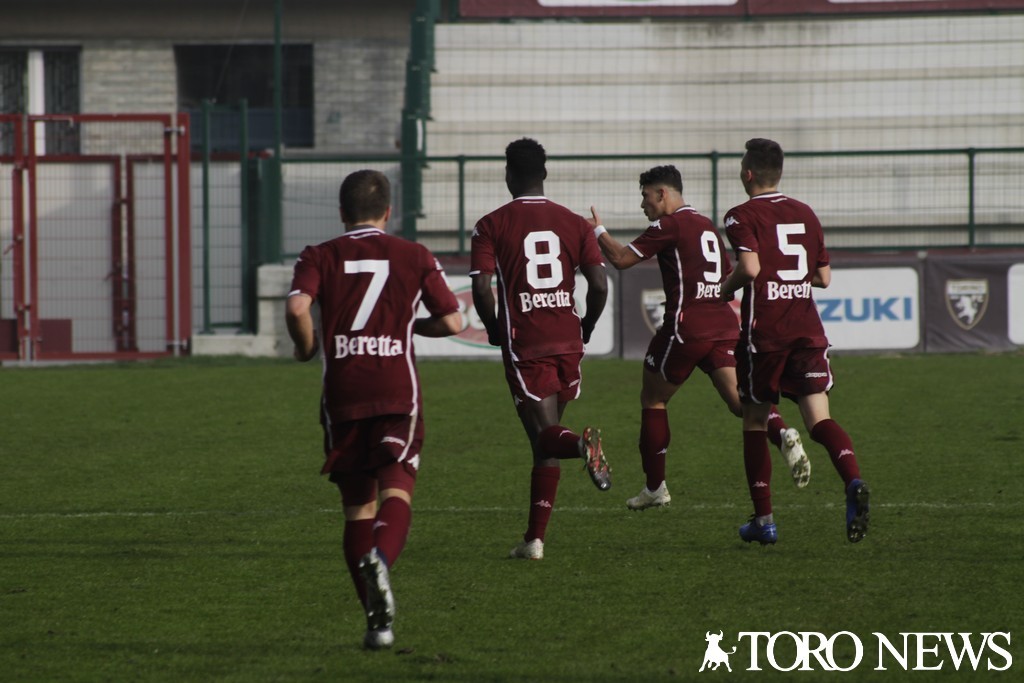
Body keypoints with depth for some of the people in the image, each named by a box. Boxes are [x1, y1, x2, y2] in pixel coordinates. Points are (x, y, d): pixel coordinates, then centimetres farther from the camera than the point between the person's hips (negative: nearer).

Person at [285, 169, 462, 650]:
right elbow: (452, 322, 5)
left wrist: (306, 346, 5)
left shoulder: (319, 257, 5)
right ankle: (379, 559, -43)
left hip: (343, 395, 1)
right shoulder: (414, 257, 7)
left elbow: (297, 307, -14)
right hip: (398, 392, -1)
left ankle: (377, 621, 8)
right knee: (396, 491, -9)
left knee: (358, 508, 10)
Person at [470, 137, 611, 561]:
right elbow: (599, 285, 1)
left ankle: (582, 444, -42)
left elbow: (481, 288, -11)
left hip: (523, 345, -4)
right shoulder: (573, 223, 7)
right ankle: (534, 539, 14)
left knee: (545, 434, -6)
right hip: (567, 342, 4)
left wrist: (495, 330, 7)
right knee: (545, 442, 14)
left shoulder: (492, 225, -2)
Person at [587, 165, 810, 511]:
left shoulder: (669, 225, -5)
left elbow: (621, 258, -9)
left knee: (653, 399, 11)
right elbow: (730, 277, 25)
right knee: (739, 400, -5)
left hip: (687, 326, -6)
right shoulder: (707, 226, 19)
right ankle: (782, 434, -35)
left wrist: (598, 231, 6)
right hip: (723, 324, 6)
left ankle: (655, 487, 14)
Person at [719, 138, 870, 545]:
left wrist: (727, 288, -1)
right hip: (807, 330, 4)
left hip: (763, 334, -4)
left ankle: (763, 519, 12)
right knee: (819, 418, -4)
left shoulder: (744, 216, -4)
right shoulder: (805, 214, 13)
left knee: (754, 422, 10)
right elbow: (824, 277, 16)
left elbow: (750, 267, -20)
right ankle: (853, 481, -33)